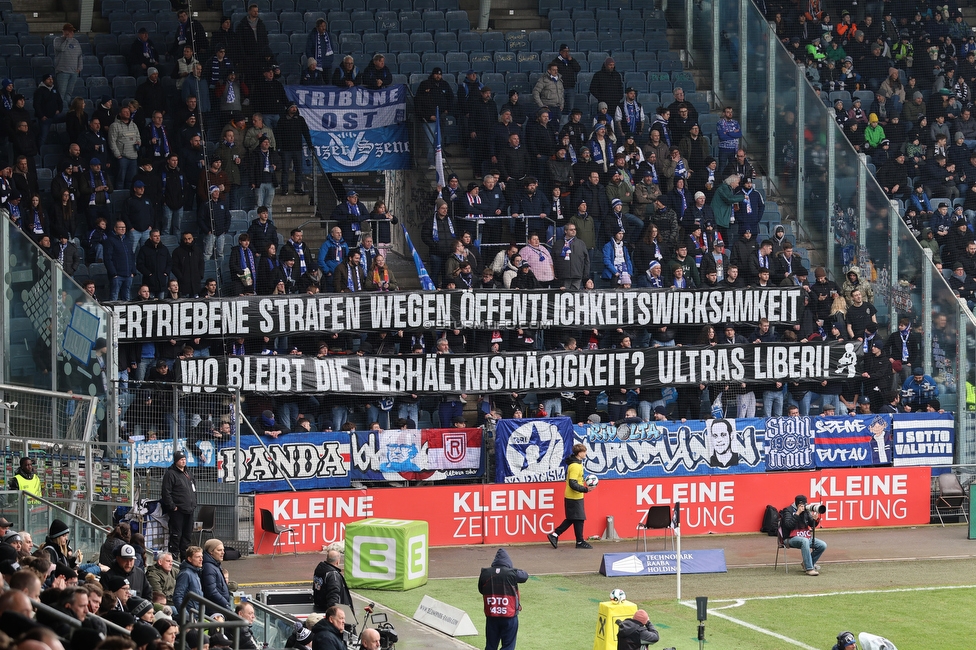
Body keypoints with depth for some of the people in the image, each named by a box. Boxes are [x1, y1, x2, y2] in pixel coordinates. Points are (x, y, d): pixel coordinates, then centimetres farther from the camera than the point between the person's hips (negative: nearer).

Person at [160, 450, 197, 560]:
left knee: (187, 534, 12)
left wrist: (193, 505, 15)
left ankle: (185, 555, 19)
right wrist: (172, 507, -16)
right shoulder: (170, 474, -6)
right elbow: (166, 492, -12)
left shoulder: (189, 475, 19)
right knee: (176, 534, -8)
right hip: (177, 510, -8)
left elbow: (194, 491, 27)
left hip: (189, 510, 8)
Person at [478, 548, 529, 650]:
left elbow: (481, 590, 10)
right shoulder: (512, 573, -12)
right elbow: (525, 576, 9)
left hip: (491, 617, 3)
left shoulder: (485, 574, -5)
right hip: (509, 617, -3)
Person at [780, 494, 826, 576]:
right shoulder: (788, 510, -5)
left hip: (806, 537, 7)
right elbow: (789, 525, -20)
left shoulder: (806, 511, 12)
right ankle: (809, 569, -39)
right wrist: (797, 513, -22)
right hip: (792, 538, -7)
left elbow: (813, 525, 10)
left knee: (823, 545, -11)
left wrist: (815, 519, -13)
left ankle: (807, 563, 9)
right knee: (805, 541, -39)